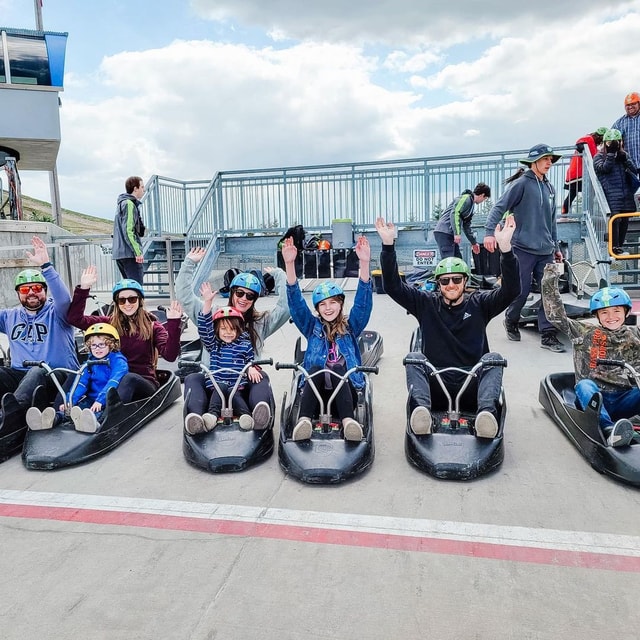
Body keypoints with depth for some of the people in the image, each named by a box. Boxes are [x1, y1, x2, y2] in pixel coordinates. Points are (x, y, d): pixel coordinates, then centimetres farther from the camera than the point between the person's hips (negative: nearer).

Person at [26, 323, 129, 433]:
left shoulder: (119, 361, -5)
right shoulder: (90, 362, 15)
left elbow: (113, 383, -21)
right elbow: (81, 383, 5)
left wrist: (100, 401, -34)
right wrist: (71, 400, -12)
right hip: (91, 399, 6)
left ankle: (92, 421, -73)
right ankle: (53, 418, -54)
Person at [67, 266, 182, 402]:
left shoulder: (153, 327, 7)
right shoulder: (108, 323, 13)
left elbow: (170, 355, -9)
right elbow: (74, 318, 3)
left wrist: (174, 323, -20)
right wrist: (83, 288, -7)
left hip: (144, 383, -2)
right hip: (112, 381, 3)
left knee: (128, 378, -36)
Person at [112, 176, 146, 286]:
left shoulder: (122, 203, 21)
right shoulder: (129, 204, -10)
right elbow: (128, 231, -18)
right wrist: (138, 252, -22)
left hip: (119, 253, 10)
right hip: (129, 253, -10)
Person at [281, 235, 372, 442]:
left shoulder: (350, 326, 14)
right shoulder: (313, 327, 15)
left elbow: (363, 301, -1)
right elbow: (296, 301, 2)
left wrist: (364, 263, -16)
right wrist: (289, 264, -12)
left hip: (346, 386, 0)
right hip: (315, 386, 0)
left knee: (338, 369, -31)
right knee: (315, 369, -30)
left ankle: (348, 420, -51)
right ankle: (303, 420, -49)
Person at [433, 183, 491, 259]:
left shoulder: (471, 203, 25)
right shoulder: (466, 198, -5)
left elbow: (466, 226, 31)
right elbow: (454, 213, -20)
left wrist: (474, 242, 34)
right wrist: (457, 233, -28)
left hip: (450, 234, 10)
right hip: (444, 232, -10)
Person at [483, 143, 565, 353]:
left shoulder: (549, 188, 17)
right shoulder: (521, 183, -3)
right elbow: (499, 207, -12)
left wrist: (556, 246, 23)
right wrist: (489, 232, -26)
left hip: (545, 251, 6)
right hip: (523, 248, -6)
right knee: (521, 291, -2)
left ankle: (548, 335, 5)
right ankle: (511, 321, 26)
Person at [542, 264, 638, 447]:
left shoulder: (634, 335, 20)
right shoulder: (586, 332, 13)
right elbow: (556, 316, 6)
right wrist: (550, 283, 1)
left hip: (623, 400, 2)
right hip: (592, 398, -1)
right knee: (584, 384, -33)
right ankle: (609, 430, -54)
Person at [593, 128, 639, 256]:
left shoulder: (624, 155, 18)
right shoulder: (599, 156, 5)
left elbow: (634, 170, 11)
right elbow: (604, 168, -12)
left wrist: (625, 159, -3)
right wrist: (611, 153, -15)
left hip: (626, 194, 5)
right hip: (611, 195, -5)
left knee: (624, 221, 5)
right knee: (615, 220, -13)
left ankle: (619, 247, 14)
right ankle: (615, 248, -8)